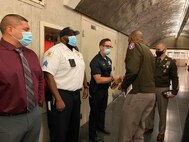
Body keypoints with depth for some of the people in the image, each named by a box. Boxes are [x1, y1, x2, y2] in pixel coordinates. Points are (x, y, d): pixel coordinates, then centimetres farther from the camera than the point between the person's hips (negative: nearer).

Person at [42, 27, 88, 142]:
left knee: (75, 126, 22)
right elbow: (48, 75, -23)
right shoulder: (55, 51, -15)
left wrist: (86, 87, 20)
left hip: (76, 94, 8)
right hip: (61, 94, -8)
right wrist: (58, 99, -25)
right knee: (60, 130, 7)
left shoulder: (77, 52, 12)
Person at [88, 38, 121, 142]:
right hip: (96, 90, -8)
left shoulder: (108, 60, 6)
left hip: (105, 89, 8)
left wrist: (114, 81, -2)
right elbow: (98, 80, -27)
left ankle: (101, 127, 45)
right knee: (94, 111, 6)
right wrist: (113, 79, -25)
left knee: (102, 109, 23)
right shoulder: (95, 61, -22)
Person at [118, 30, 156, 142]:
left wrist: (124, 86, -4)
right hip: (151, 93, 9)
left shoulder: (135, 46, -6)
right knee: (139, 128, 19)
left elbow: (132, 70, -21)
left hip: (139, 93, -9)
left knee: (126, 131, 1)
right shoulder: (149, 51, 19)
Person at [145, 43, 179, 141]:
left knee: (162, 111, 11)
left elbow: (174, 78, -2)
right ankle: (149, 127, 34)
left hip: (163, 89, -2)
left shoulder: (170, 62, -2)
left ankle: (161, 132, 27)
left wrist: (174, 91, -9)